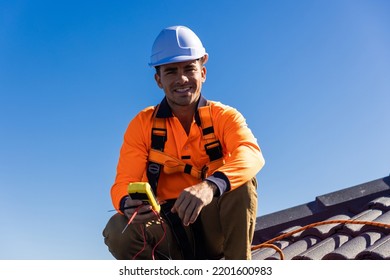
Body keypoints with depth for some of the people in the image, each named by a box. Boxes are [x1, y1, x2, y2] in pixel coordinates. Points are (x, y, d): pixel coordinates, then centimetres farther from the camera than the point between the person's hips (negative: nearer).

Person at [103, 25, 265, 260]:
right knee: (118, 230, -29)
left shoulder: (225, 117, -4)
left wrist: (211, 185, -47)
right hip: (169, 233, 1)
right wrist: (128, 204, -36)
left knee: (243, 182, -29)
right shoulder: (142, 124, -1)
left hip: (215, 227, 0)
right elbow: (124, 182, -10)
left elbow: (252, 154, -26)